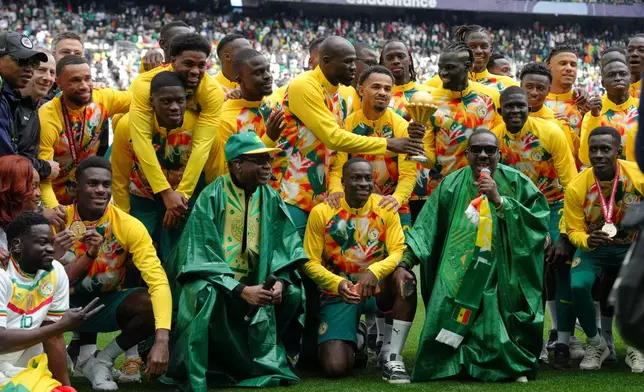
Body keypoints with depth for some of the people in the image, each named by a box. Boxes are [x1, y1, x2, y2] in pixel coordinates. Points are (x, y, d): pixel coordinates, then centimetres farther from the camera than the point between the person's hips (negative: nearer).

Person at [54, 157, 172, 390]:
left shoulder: (128, 226, -17)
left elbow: (158, 281, -27)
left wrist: (162, 340, -41)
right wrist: (89, 255, -34)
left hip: (105, 303, 0)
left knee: (150, 305, -29)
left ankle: (103, 360, -4)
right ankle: (85, 356, -5)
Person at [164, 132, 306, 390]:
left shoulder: (271, 199, 1)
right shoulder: (211, 198, -14)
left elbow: (286, 248, -1)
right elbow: (202, 254, -19)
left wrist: (280, 282, -23)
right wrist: (241, 290, -30)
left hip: (254, 281, 5)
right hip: (214, 279, -5)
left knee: (293, 293, -20)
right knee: (206, 294, -37)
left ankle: (265, 355, 0)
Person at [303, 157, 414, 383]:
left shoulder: (386, 209, -4)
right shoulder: (321, 212, -7)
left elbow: (399, 252, -12)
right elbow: (310, 263, -8)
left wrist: (374, 271, -33)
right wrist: (338, 284, -27)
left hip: (378, 290, 1)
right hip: (338, 294, -1)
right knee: (335, 368, -20)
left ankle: (392, 358, -20)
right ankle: (356, 339, 21)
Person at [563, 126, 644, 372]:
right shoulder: (576, 187, -17)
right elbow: (574, 231, -10)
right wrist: (587, 241, -31)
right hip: (593, 248, 0)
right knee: (578, 286, -28)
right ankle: (595, 343, 3)